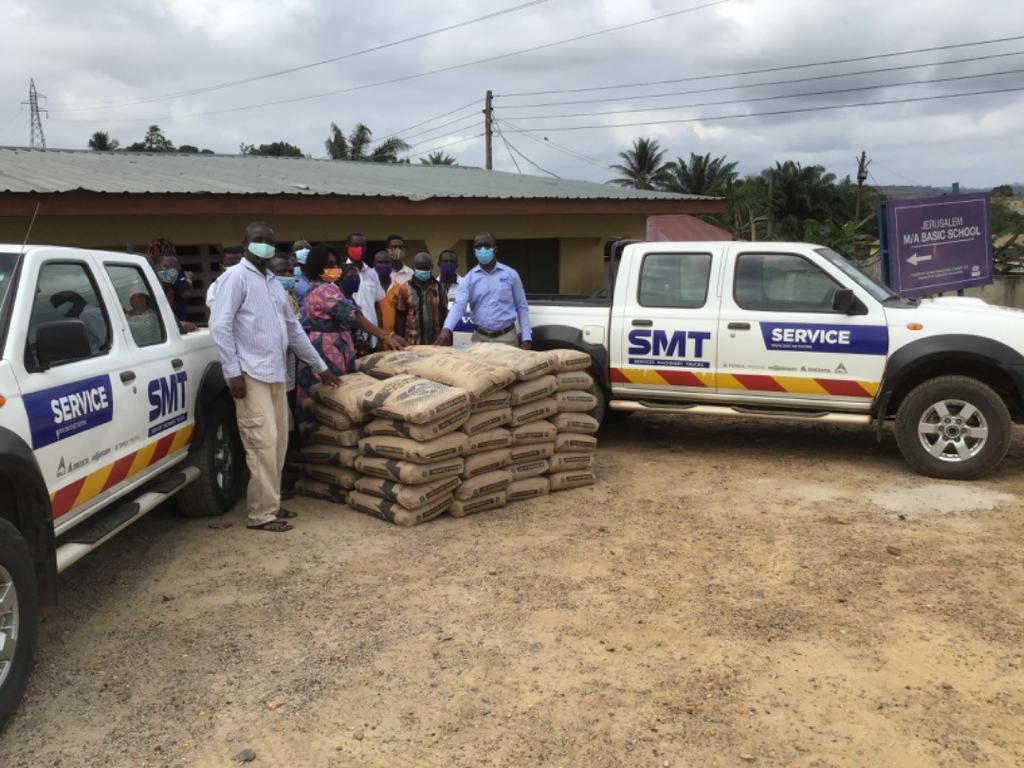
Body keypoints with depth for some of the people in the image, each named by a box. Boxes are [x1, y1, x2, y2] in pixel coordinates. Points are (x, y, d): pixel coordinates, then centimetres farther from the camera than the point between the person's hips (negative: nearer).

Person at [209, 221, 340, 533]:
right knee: (264, 442, -10)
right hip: (251, 374, -8)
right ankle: (262, 513, -3)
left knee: (278, 441, 9)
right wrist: (233, 371, -17)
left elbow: (293, 327, 24)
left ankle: (271, 504, 19)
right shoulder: (237, 277, -5)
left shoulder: (273, 282, 19)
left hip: (276, 373, 8)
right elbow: (220, 325, -12)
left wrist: (319, 366, 23)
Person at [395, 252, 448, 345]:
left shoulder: (438, 287, 4)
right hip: (411, 341, -1)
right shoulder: (406, 288, 0)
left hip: (434, 340, 1)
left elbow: (443, 313, 8)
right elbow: (400, 316, 2)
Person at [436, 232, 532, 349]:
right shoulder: (469, 278, 4)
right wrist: (446, 329, -28)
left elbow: (522, 307, 6)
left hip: (507, 337, -1)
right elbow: (459, 305, -9)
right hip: (480, 338, 1)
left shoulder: (510, 274, 3)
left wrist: (526, 338, -3)